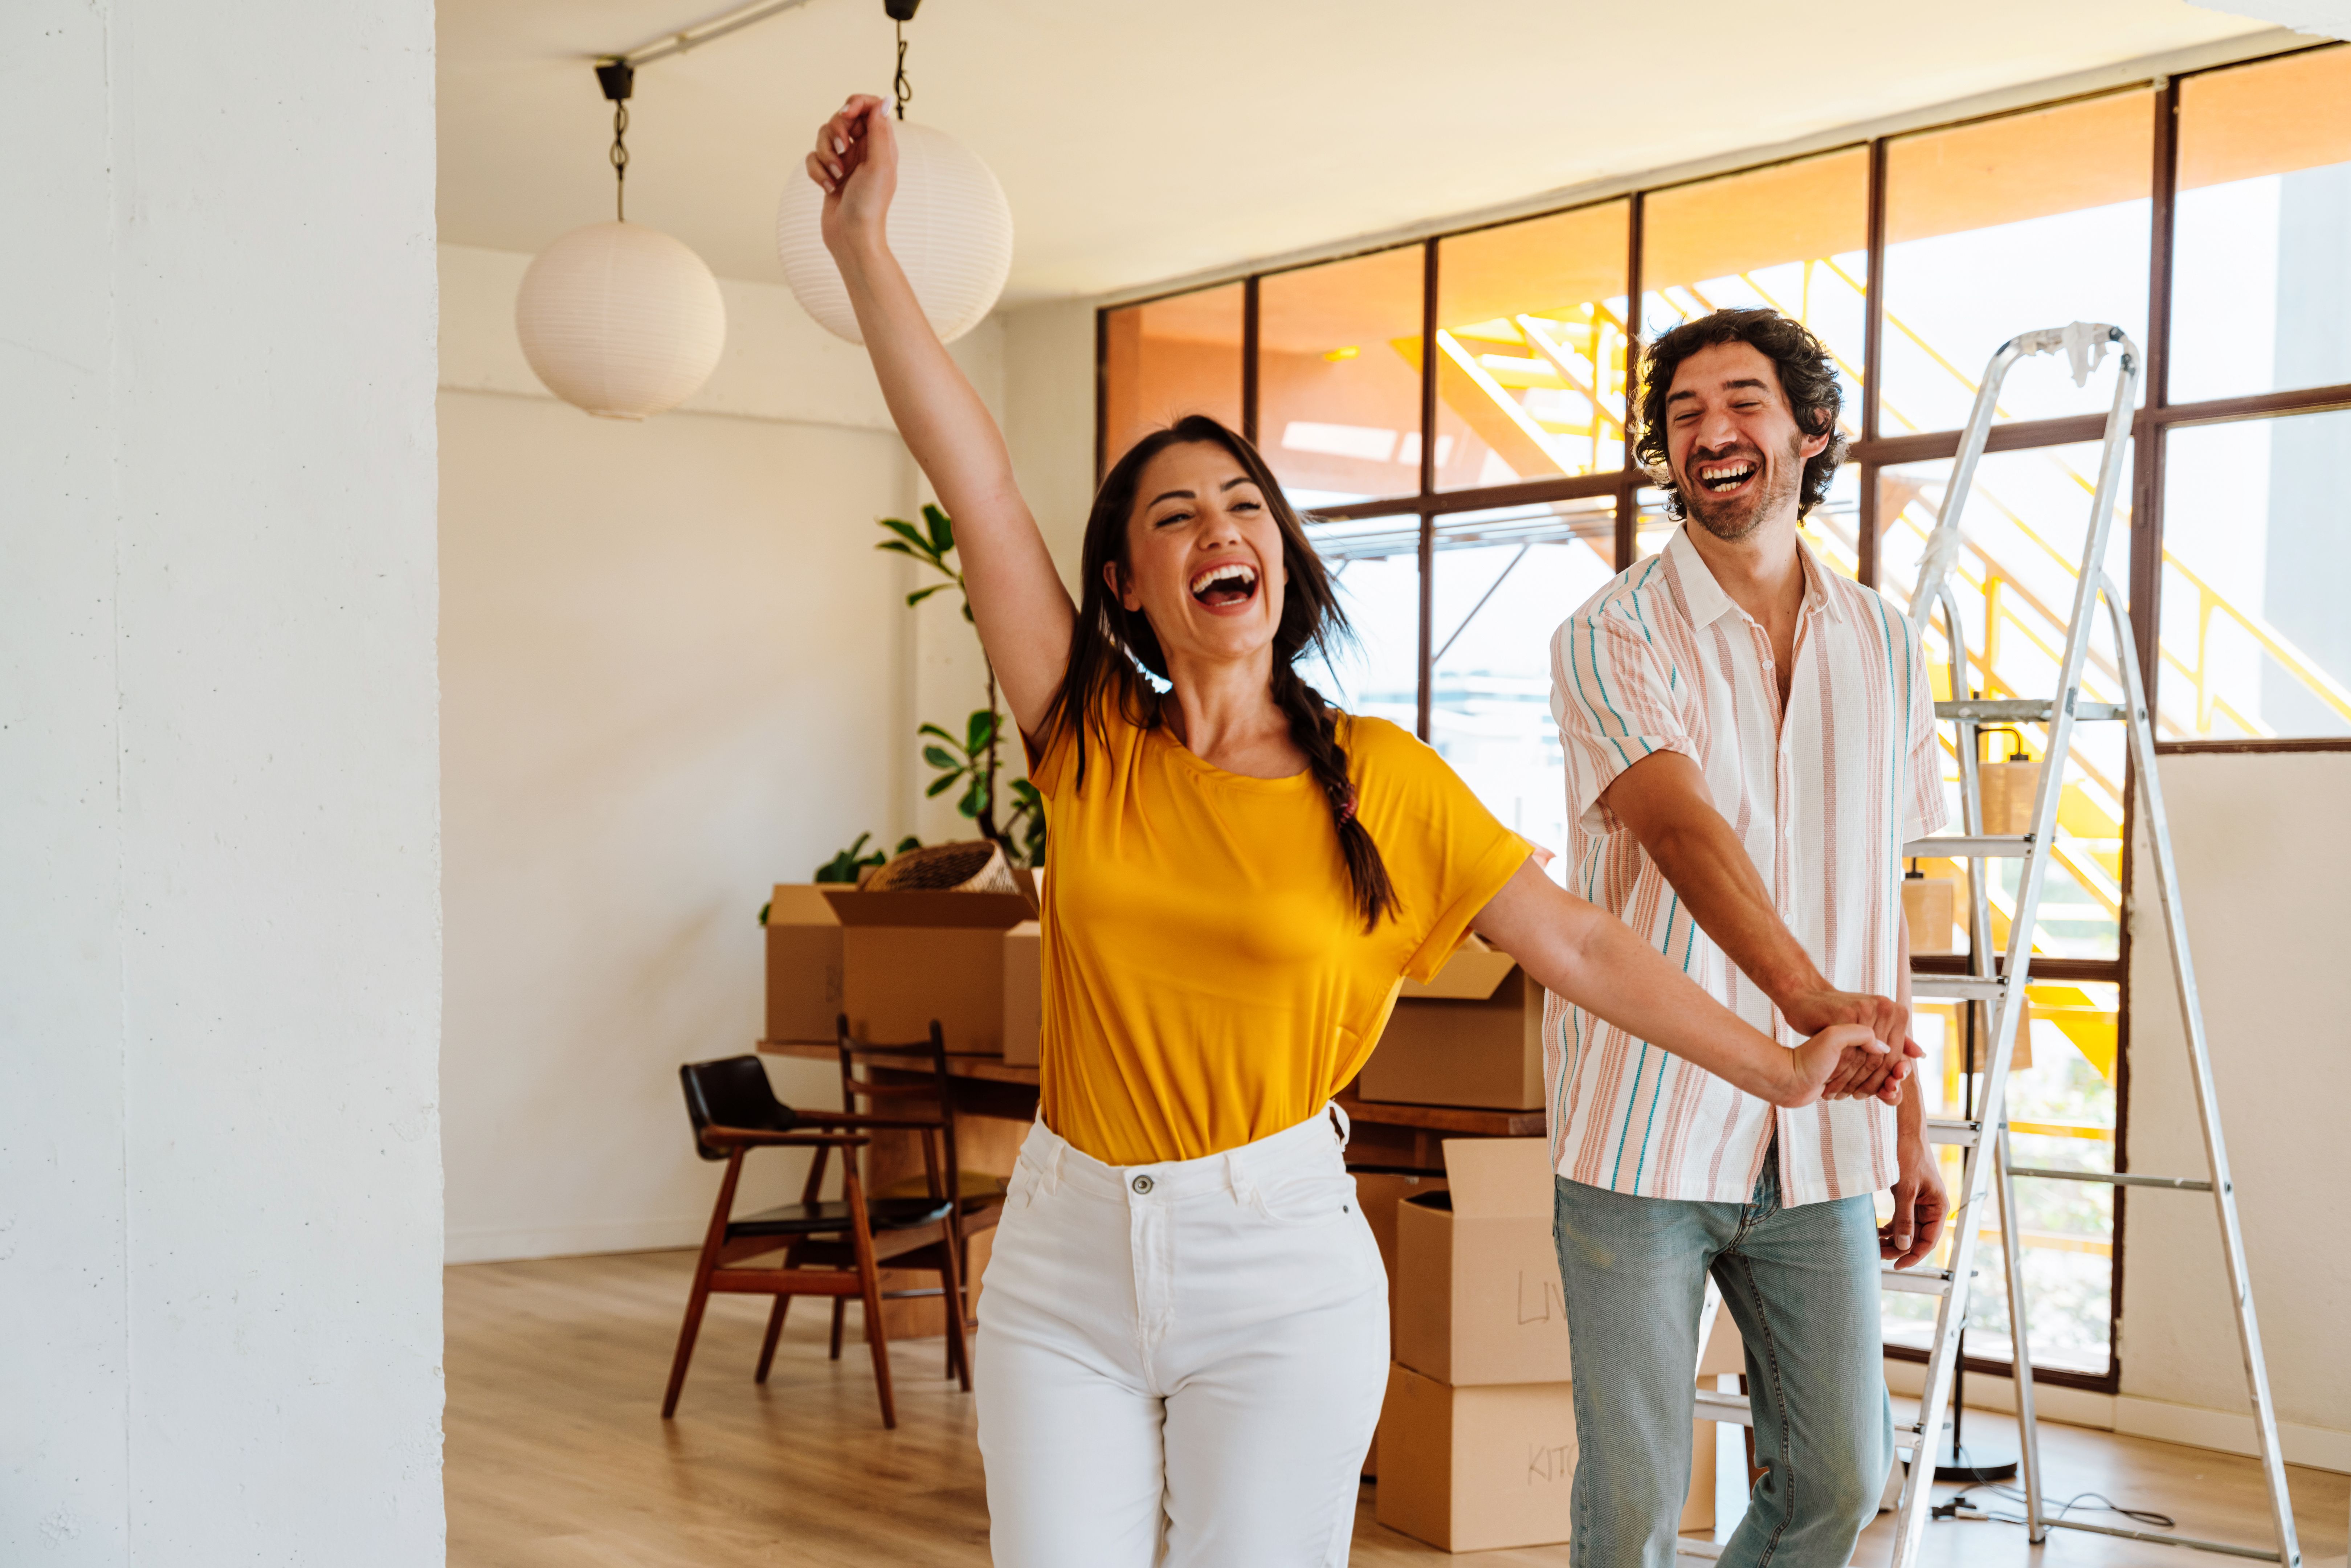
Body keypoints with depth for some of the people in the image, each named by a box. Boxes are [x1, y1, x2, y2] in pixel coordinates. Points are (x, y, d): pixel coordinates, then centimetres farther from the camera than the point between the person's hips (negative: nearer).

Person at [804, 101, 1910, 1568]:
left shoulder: (1380, 781, -2)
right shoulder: (1092, 748, 1)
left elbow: (1580, 943, 1)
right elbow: (977, 481, -5)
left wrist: (1775, 1065, -5)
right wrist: (864, 241, -8)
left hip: (1278, 1272, -1)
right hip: (1063, 1265, 2)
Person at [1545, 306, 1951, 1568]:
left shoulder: (1884, 647, 9)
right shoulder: (1612, 638, -7)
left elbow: (1879, 899, 15)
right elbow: (1682, 829, -25)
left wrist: (1906, 1119, 13)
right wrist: (1812, 1003, -41)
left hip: (1816, 1146, 5)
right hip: (1643, 1131, -4)